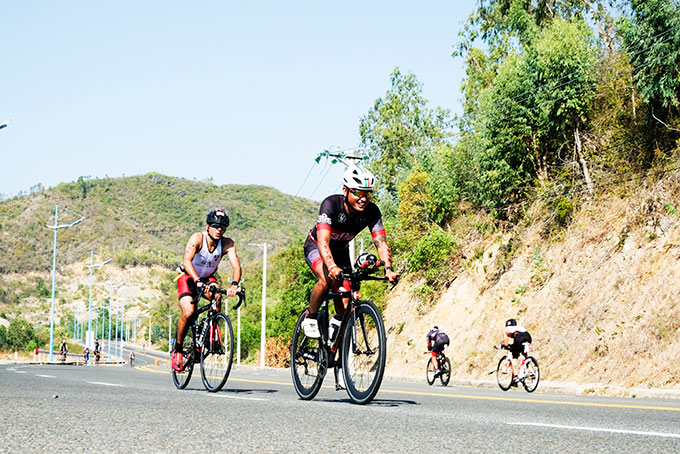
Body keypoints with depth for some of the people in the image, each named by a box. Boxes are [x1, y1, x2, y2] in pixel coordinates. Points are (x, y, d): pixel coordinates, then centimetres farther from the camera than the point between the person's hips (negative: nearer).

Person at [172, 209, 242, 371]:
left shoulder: (227, 244, -18)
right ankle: (177, 348, 0)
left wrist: (234, 285, -49)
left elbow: (236, 266, -29)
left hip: (207, 278, 3)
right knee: (188, 312, -24)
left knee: (217, 297, -30)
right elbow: (186, 260, -41)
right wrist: (197, 281, -56)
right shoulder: (197, 238, -27)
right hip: (188, 277, -3)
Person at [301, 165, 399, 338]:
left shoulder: (372, 211, -23)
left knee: (345, 304, -9)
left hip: (341, 250, 4)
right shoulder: (331, 204, -34)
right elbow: (323, 241, -44)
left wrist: (388, 268, -45)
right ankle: (310, 318, -10)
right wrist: (332, 266, -61)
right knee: (326, 279, -33)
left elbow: (381, 243, -27)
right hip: (316, 247, -4)